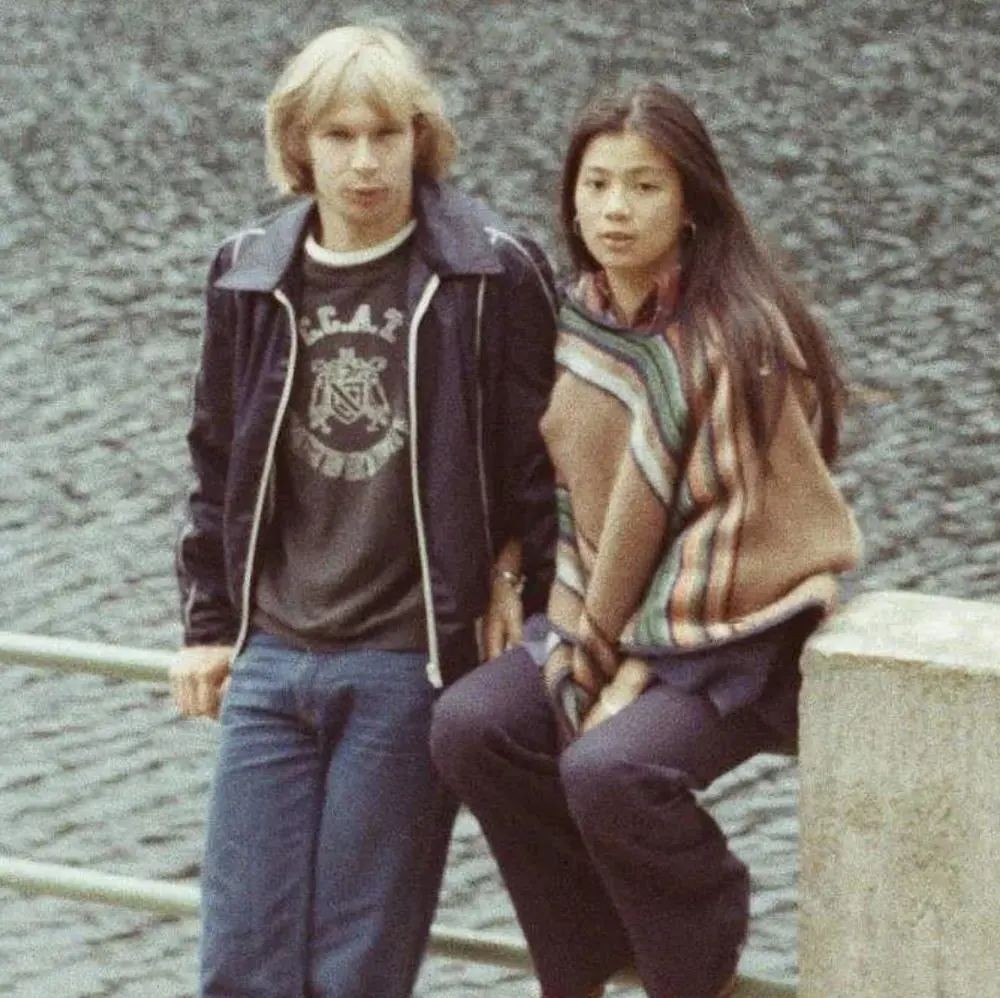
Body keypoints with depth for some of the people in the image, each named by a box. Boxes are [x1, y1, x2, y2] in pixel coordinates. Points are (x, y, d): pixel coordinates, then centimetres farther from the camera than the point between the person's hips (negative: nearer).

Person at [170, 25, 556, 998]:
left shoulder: (493, 277, -5)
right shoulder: (250, 278, 8)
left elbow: (540, 460, 2)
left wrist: (514, 588, -3)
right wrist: (207, 625, 16)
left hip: (412, 663, -4)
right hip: (271, 660, 4)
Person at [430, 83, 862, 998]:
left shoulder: (734, 338, -17)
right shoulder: (580, 324, 4)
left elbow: (738, 521, -17)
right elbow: (576, 500, 10)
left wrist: (643, 664, -18)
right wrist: (588, 650, -3)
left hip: (737, 643, -7)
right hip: (613, 618, 7)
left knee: (610, 769, -30)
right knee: (469, 727, -15)